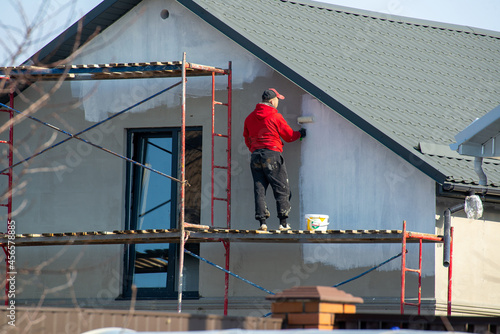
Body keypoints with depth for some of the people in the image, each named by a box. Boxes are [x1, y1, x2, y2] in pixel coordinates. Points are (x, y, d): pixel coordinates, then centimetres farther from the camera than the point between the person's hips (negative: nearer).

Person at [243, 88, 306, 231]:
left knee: (259, 189, 4)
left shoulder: (250, 118, 11)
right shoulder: (275, 116, -5)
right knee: (281, 188, 1)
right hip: (272, 155, -5)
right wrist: (300, 133, 22)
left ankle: (262, 221, -2)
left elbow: (247, 140, 16)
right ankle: (283, 222, -4)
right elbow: (289, 136, 3)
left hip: (255, 155, 5)